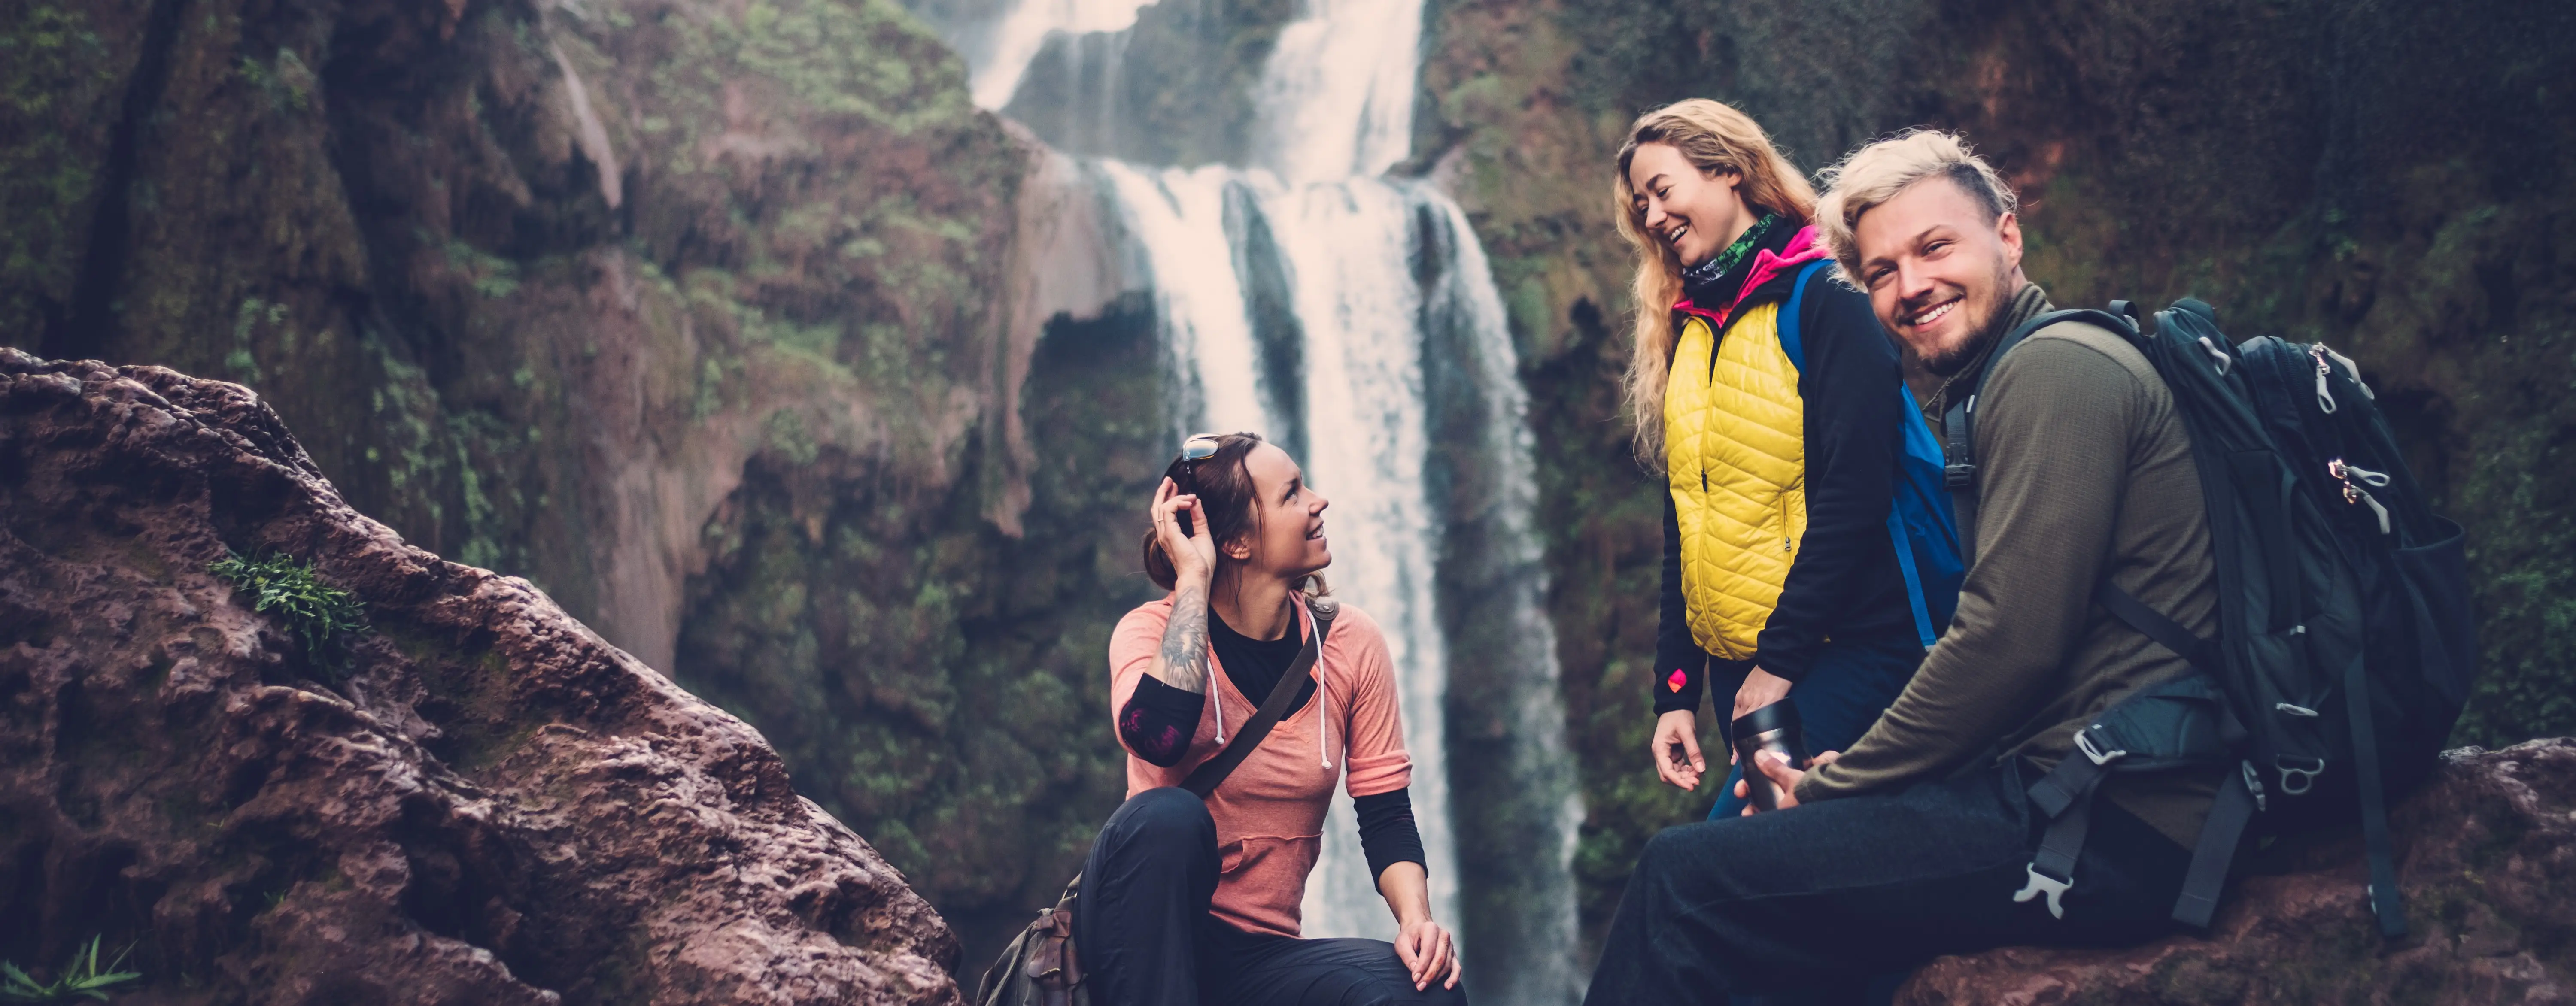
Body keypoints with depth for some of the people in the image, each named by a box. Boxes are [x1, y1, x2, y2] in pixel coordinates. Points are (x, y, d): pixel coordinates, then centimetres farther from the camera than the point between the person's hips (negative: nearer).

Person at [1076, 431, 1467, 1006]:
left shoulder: (1350, 642, 1)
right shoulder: (1154, 630, -8)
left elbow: (1385, 814, 3)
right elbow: (1157, 737, -32)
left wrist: (1416, 916, -17)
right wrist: (1194, 579, -21)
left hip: (1261, 957, 2)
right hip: (1145, 938, -2)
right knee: (1168, 815, -35)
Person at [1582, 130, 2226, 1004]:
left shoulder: (2057, 368, -12)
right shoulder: (2002, 382, 21)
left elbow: (2012, 640, -20)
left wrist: (1830, 787, -9)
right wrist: (1856, 768, 7)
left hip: (2109, 829, -11)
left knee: (1686, 879, -14)